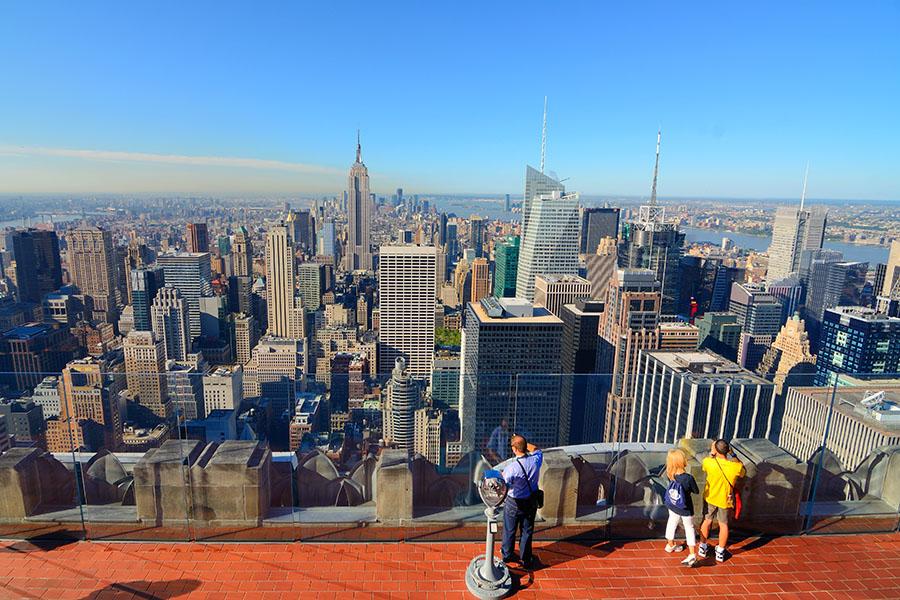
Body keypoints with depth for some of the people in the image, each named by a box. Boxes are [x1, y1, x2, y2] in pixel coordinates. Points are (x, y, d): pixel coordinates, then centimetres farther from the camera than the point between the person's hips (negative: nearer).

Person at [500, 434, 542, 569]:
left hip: (514, 503, -3)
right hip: (531, 502, 3)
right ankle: (526, 560, 35)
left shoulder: (511, 468, -33)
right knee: (527, 531, 22)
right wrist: (522, 442, 2)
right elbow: (536, 449, 4)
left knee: (509, 530, 21)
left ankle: (507, 555, 42)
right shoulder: (535, 460, -21)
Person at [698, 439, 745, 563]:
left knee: (707, 521, 19)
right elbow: (743, 473, 1)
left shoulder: (708, 462, -26)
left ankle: (703, 548, 32)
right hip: (725, 500, 0)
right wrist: (734, 456, -2)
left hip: (710, 498, 0)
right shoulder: (737, 466, -24)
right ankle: (720, 553, 29)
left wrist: (712, 453, 0)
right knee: (724, 525, 18)